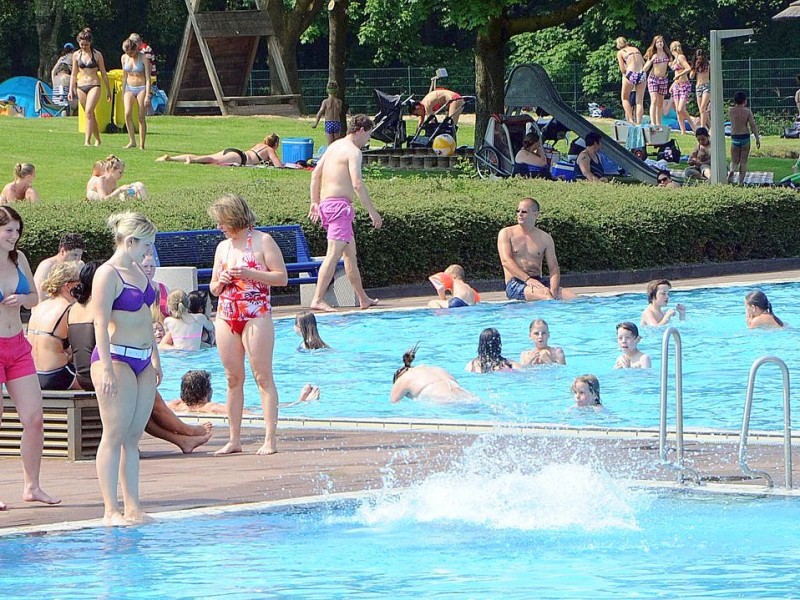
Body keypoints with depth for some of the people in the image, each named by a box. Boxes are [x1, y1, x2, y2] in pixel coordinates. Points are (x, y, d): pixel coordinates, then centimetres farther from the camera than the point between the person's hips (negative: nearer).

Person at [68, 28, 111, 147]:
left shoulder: (97, 55, -1)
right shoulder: (76, 55, 6)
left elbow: (103, 73, 5)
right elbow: (73, 74, 11)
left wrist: (108, 90, 8)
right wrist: (71, 90, 5)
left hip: (94, 86, -4)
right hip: (81, 87, 4)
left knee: (89, 112, -19)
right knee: (90, 114, 9)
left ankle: (87, 141, -23)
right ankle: (97, 139, 23)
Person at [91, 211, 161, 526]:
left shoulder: (137, 271, 15)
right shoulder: (107, 275, -11)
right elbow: (101, 325, -16)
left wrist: (155, 358, 24)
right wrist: (107, 370, -20)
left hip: (142, 361, 8)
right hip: (116, 358, -8)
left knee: (133, 437, 8)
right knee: (114, 436, -6)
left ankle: (133, 506, 9)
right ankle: (111, 510, -6)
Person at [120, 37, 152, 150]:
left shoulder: (144, 58, -10)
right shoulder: (124, 58, 4)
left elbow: (148, 78, -12)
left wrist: (147, 95, -18)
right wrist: (123, 93, 14)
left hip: (142, 88, -4)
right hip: (129, 88, 4)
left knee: (141, 117, -6)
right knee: (127, 113, -17)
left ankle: (142, 145, 0)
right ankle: (132, 141, -10)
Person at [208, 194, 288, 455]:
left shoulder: (262, 241, -2)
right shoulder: (223, 247, 16)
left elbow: (281, 277, -7)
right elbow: (213, 287, 21)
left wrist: (249, 274, -16)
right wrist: (221, 282, -2)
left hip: (256, 317, -6)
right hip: (225, 318, 6)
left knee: (263, 377, -7)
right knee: (233, 379, 6)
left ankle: (270, 439, -9)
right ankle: (234, 439, 8)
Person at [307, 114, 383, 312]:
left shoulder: (334, 146, 17)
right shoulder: (353, 151, -11)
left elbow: (315, 174, 20)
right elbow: (357, 184, -20)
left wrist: (315, 202, 24)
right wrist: (372, 212, -18)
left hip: (327, 204, 10)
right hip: (340, 205, -10)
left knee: (351, 253, 19)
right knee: (333, 254, -15)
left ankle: (363, 298, 27)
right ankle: (318, 299, -23)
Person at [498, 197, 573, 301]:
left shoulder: (545, 238, 13)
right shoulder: (507, 234, 4)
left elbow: (553, 268, 7)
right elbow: (506, 260, -10)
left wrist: (553, 290, -14)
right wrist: (527, 279, -25)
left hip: (539, 281, 4)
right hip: (515, 284, -4)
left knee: (572, 297, -20)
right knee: (545, 294, -34)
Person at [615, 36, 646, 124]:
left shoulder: (620, 52, 8)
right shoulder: (635, 49, 20)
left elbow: (622, 69, 2)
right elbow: (644, 63, 17)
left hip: (631, 74, -3)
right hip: (642, 74, 3)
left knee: (625, 98, 16)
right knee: (640, 102, 9)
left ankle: (631, 119, 2)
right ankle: (638, 123, 2)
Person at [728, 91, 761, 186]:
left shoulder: (731, 111, -3)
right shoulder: (747, 111, -7)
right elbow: (753, 126, -8)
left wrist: (735, 105, 20)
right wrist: (757, 139, -2)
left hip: (734, 138, 1)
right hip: (745, 138, -1)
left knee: (734, 161, 12)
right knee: (743, 162, 7)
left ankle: (732, 171, -19)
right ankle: (741, 181, 2)